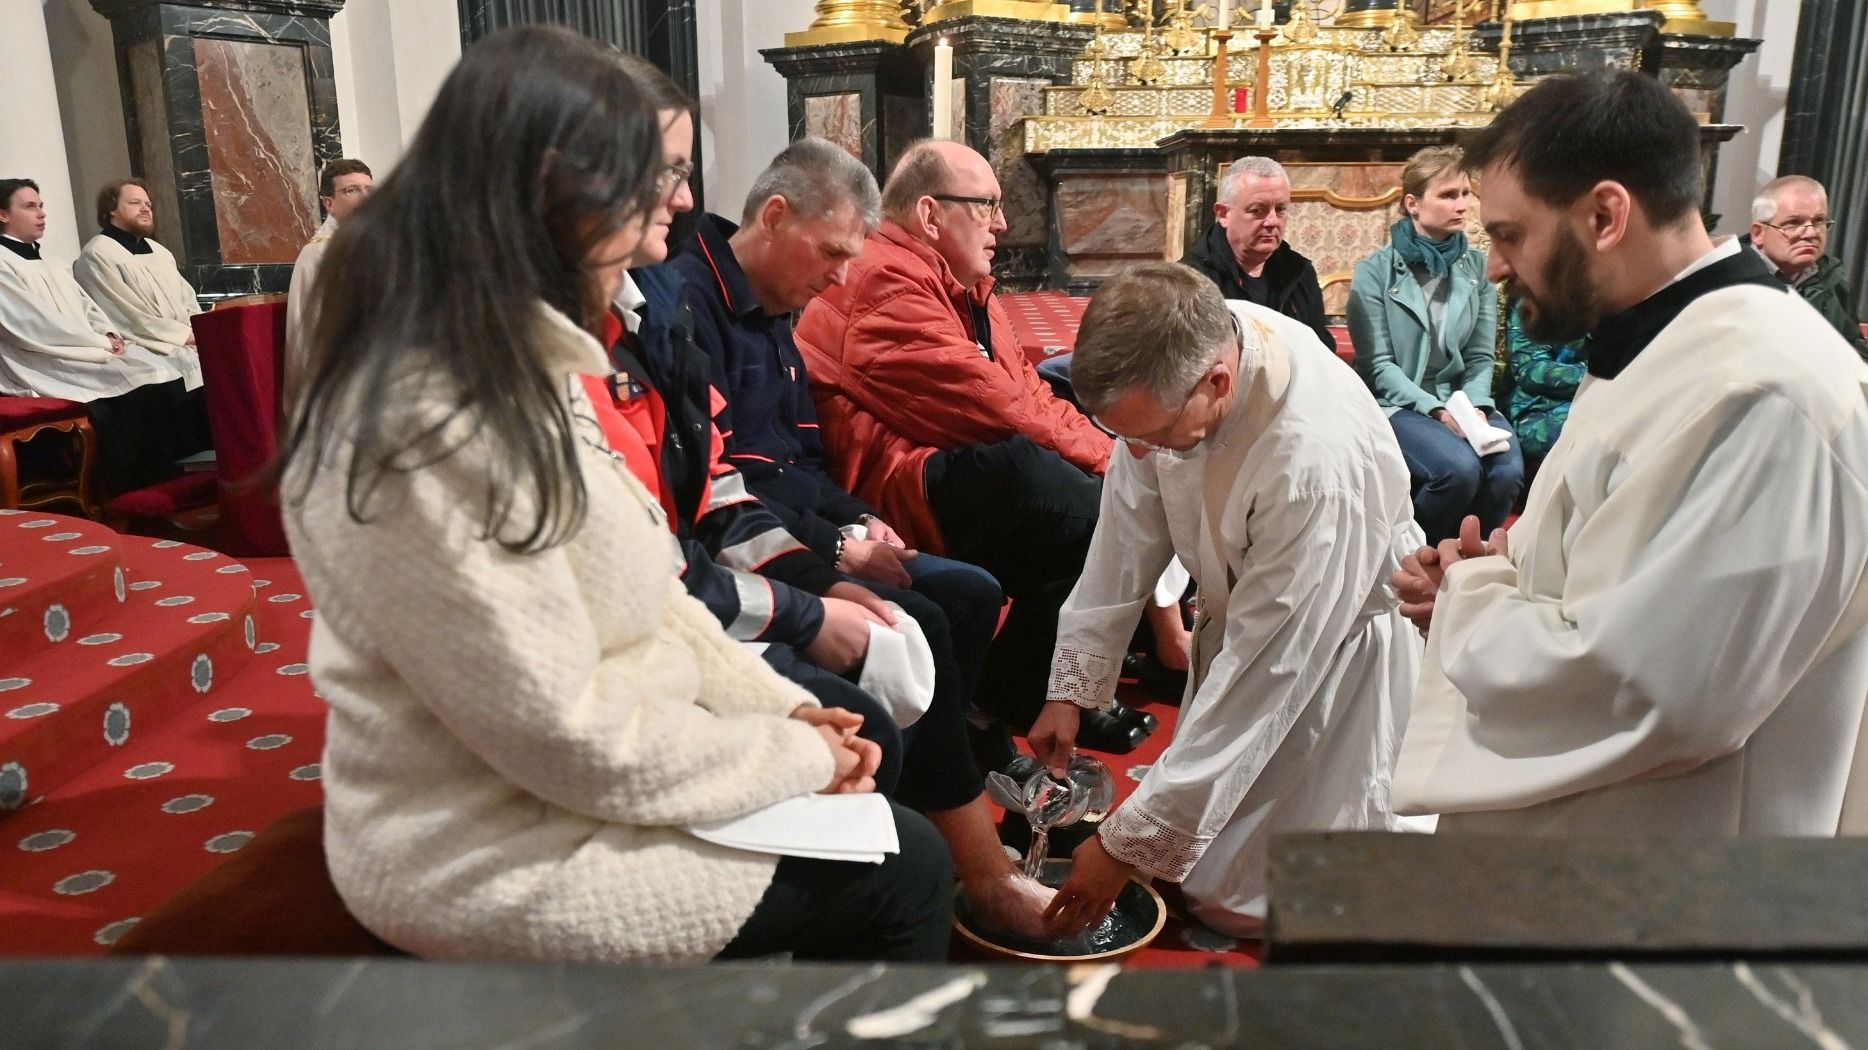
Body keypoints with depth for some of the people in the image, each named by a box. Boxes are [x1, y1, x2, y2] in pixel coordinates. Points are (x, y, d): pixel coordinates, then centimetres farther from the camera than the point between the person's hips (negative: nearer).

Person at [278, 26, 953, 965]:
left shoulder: (518, 367, 4)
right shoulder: (434, 427, -28)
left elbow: (634, 590, 7)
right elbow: (569, 739, -26)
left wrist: (786, 710, -1)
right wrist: (795, 759, -14)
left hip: (553, 776, 9)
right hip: (501, 860, -9)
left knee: (867, 744, 16)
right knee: (900, 874, -2)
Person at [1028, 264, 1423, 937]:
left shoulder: (1318, 463, -40)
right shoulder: (1169, 360, -21)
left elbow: (1260, 676, -32)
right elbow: (1129, 527, -8)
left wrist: (1131, 844, -26)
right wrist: (1071, 686, -7)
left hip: (1340, 646, -6)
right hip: (1240, 612, 6)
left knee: (1235, 895, -3)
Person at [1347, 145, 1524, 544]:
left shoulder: (1478, 266, 8)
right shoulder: (1375, 272, -5)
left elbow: (1481, 355, 6)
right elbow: (1377, 365, -9)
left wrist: (1474, 407, -13)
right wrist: (1435, 410, -20)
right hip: (1397, 404, -4)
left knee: (1508, 468, -25)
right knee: (1459, 467, -31)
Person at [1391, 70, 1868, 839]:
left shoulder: (1759, 393, -27)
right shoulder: (1662, 351, 7)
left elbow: (1631, 690, -31)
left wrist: (1470, 595, -15)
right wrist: (1502, 575, -3)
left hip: (1637, 876, -9)